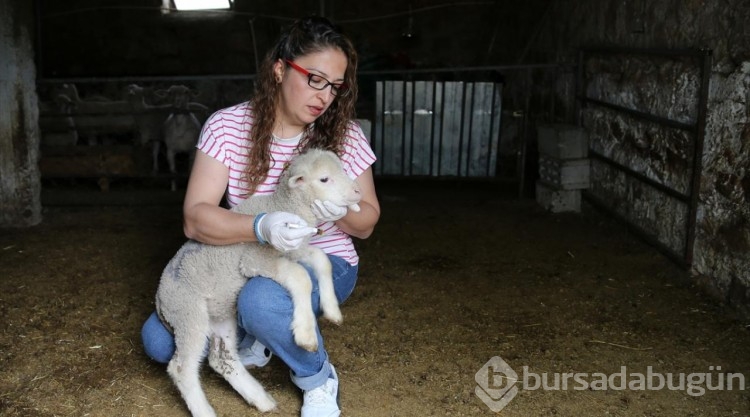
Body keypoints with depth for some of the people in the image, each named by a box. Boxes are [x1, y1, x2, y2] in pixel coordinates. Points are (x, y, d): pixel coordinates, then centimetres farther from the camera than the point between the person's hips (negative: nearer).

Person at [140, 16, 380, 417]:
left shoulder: (345, 135, -11)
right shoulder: (227, 126, -13)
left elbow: (367, 223, -1)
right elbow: (195, 218, -21)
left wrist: (341, 213, -26)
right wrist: (260, 227, -41)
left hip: (323, 263, -2)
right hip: (247, 263, 3)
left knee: (261, 299, -36)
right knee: (160, 341, -7)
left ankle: (319, 379, -6)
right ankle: (253, 339, 19)